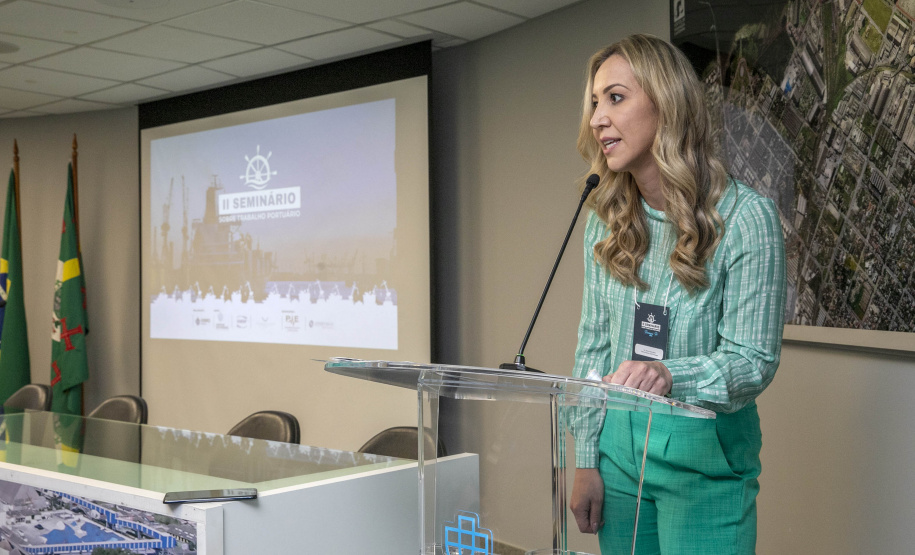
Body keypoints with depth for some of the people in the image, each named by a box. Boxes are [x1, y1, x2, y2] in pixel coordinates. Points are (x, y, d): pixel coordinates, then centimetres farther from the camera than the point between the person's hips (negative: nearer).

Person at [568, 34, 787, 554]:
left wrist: (669, 375, -34)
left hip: (706, 457, -4)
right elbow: (593, 346, 6)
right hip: (618, 447, 4)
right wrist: (586, 460, 2)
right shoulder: (605, 221, 3)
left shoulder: (746, 216, -12)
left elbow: (754, 359, -15)